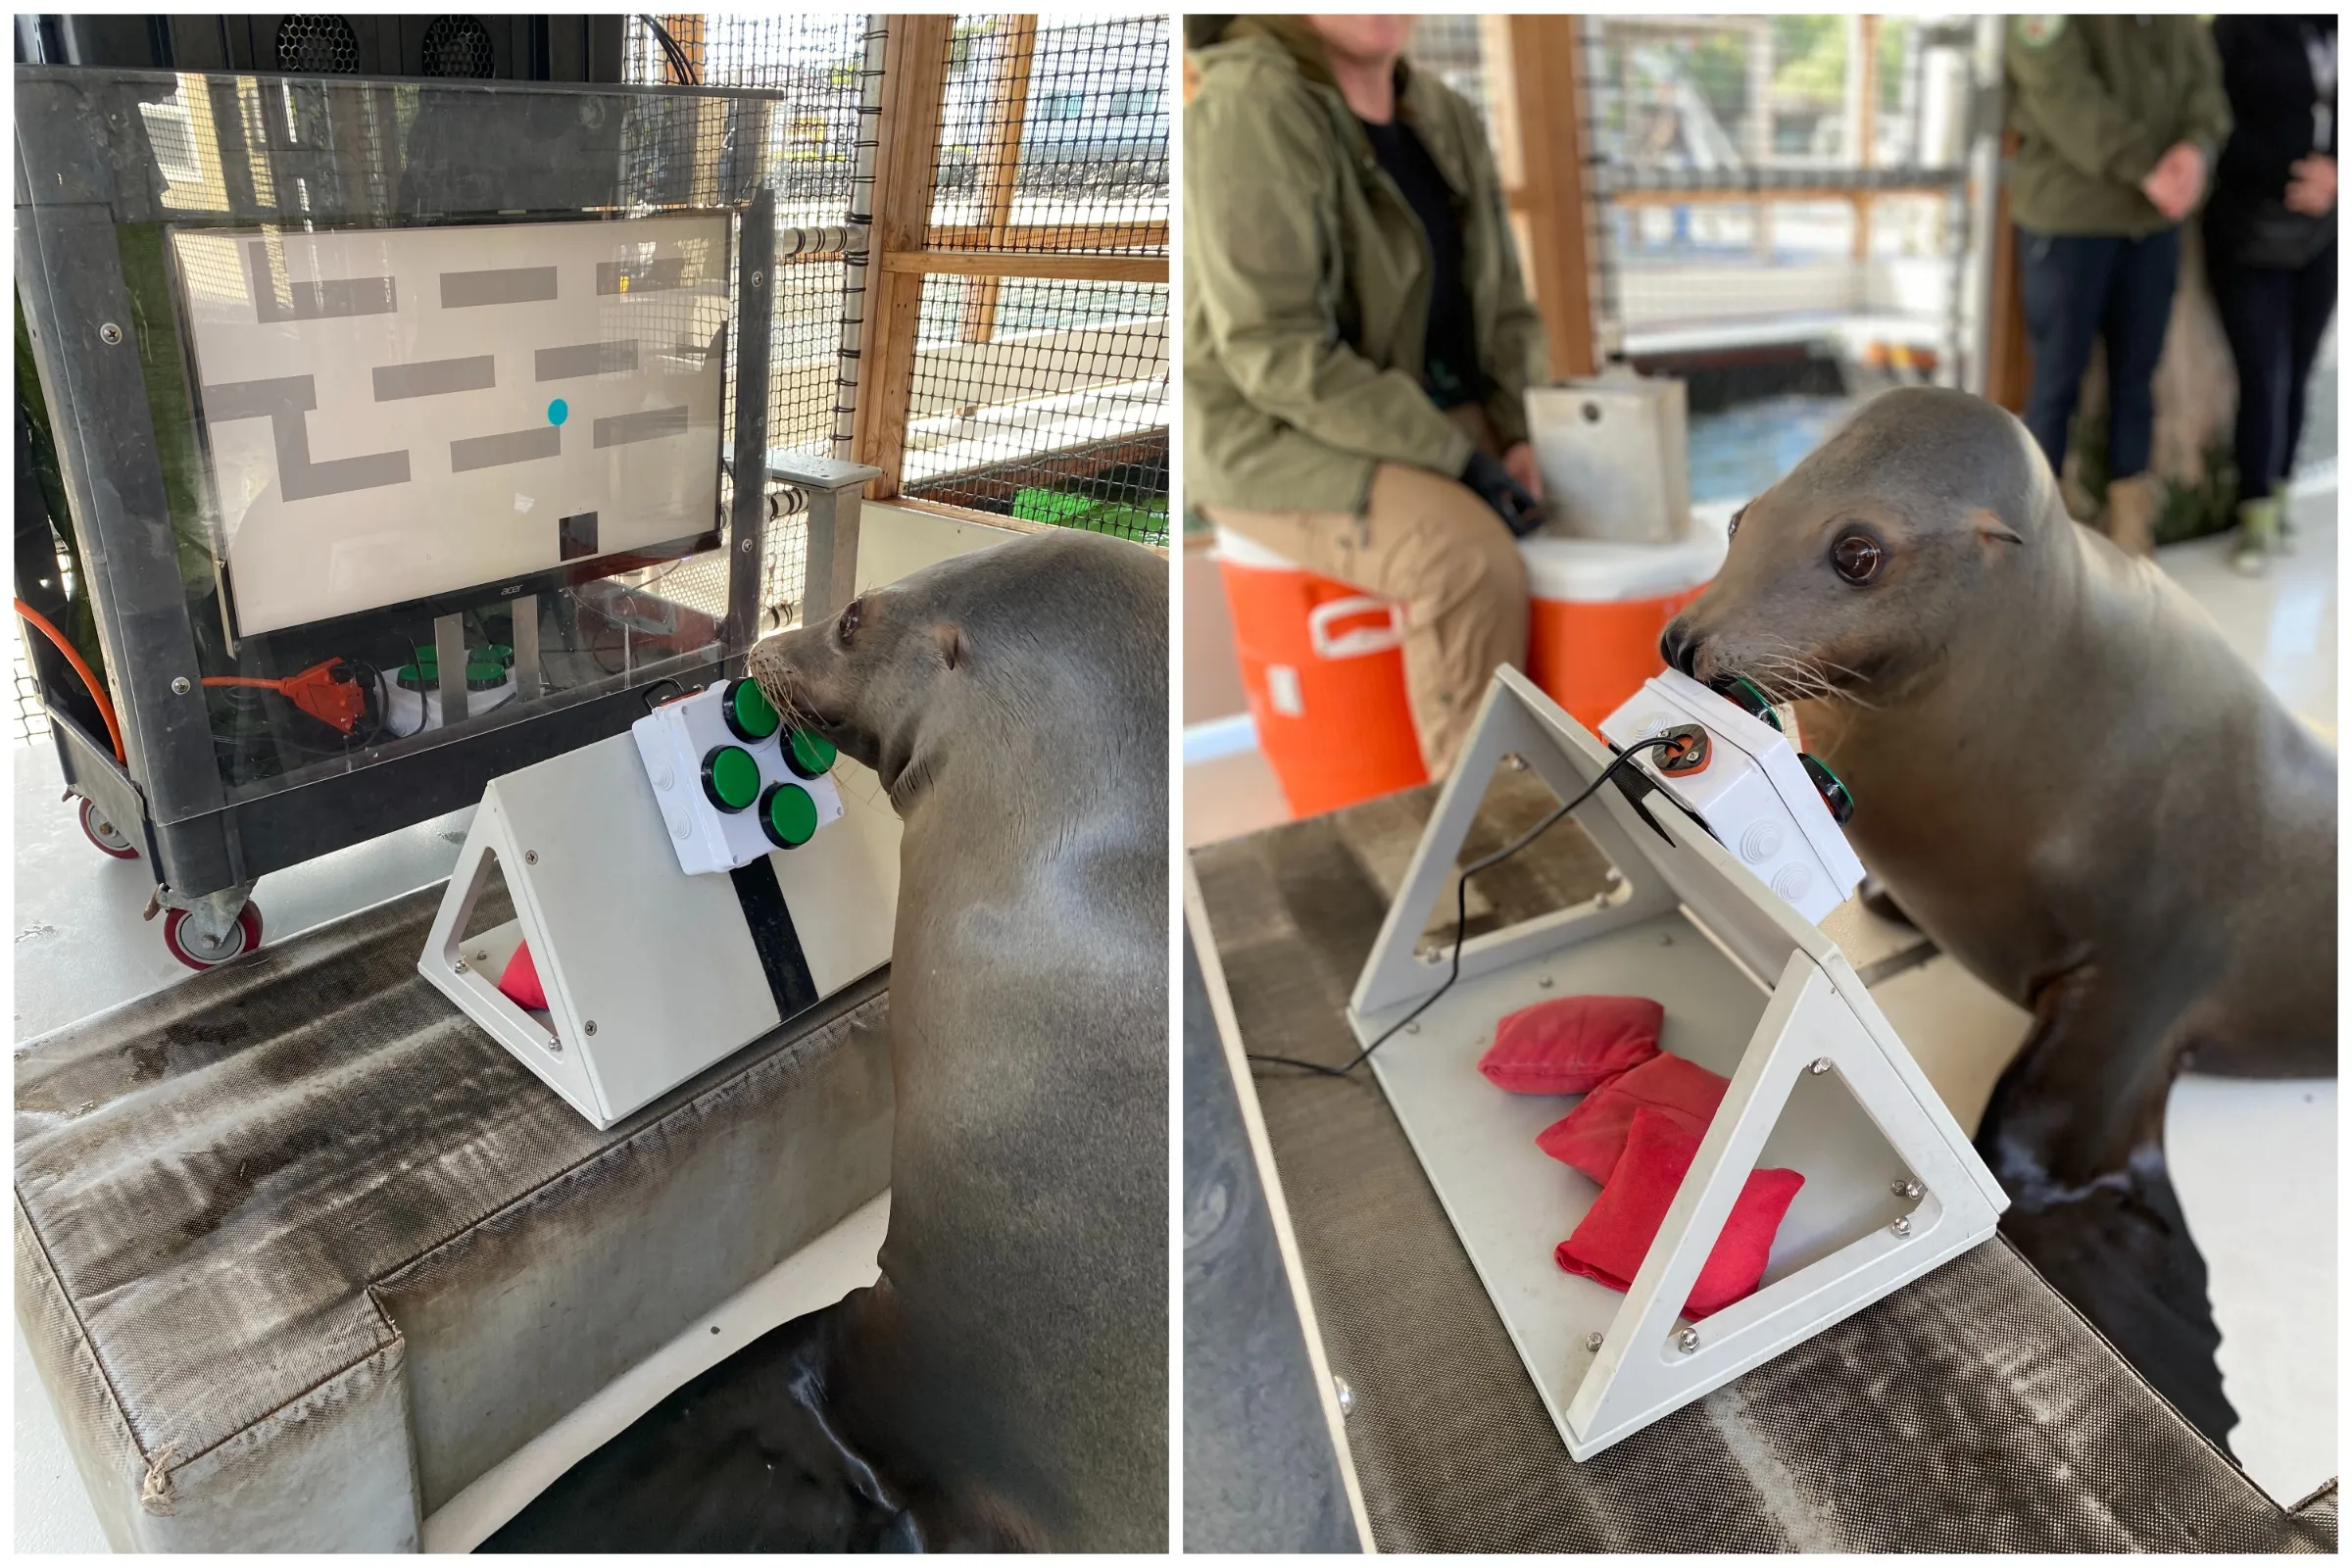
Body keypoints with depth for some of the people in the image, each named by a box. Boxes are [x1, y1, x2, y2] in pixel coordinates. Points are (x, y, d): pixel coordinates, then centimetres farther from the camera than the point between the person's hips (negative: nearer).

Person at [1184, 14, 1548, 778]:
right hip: (1278, 437, -7)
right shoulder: (1249, 111, -18)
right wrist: (1455, 461, -24)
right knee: (1470, 560, -32)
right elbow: (1274, 352, -24)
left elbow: (1501, 308, 11)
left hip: (1437, 424, 8)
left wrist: (1514, 438, -8)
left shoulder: (1447, 119, 7)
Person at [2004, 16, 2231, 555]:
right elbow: (2062, 90, -19)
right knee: (2058, 379, 2)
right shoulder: (2044, 16, -9)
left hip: (2155, 219, 5)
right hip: (2067, 218, -5)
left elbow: (2203, 79, 6)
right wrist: (2144, 169, -24)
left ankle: (2128, 522, 22)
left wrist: (2196, 147, -16)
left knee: (2136, 375, 10)